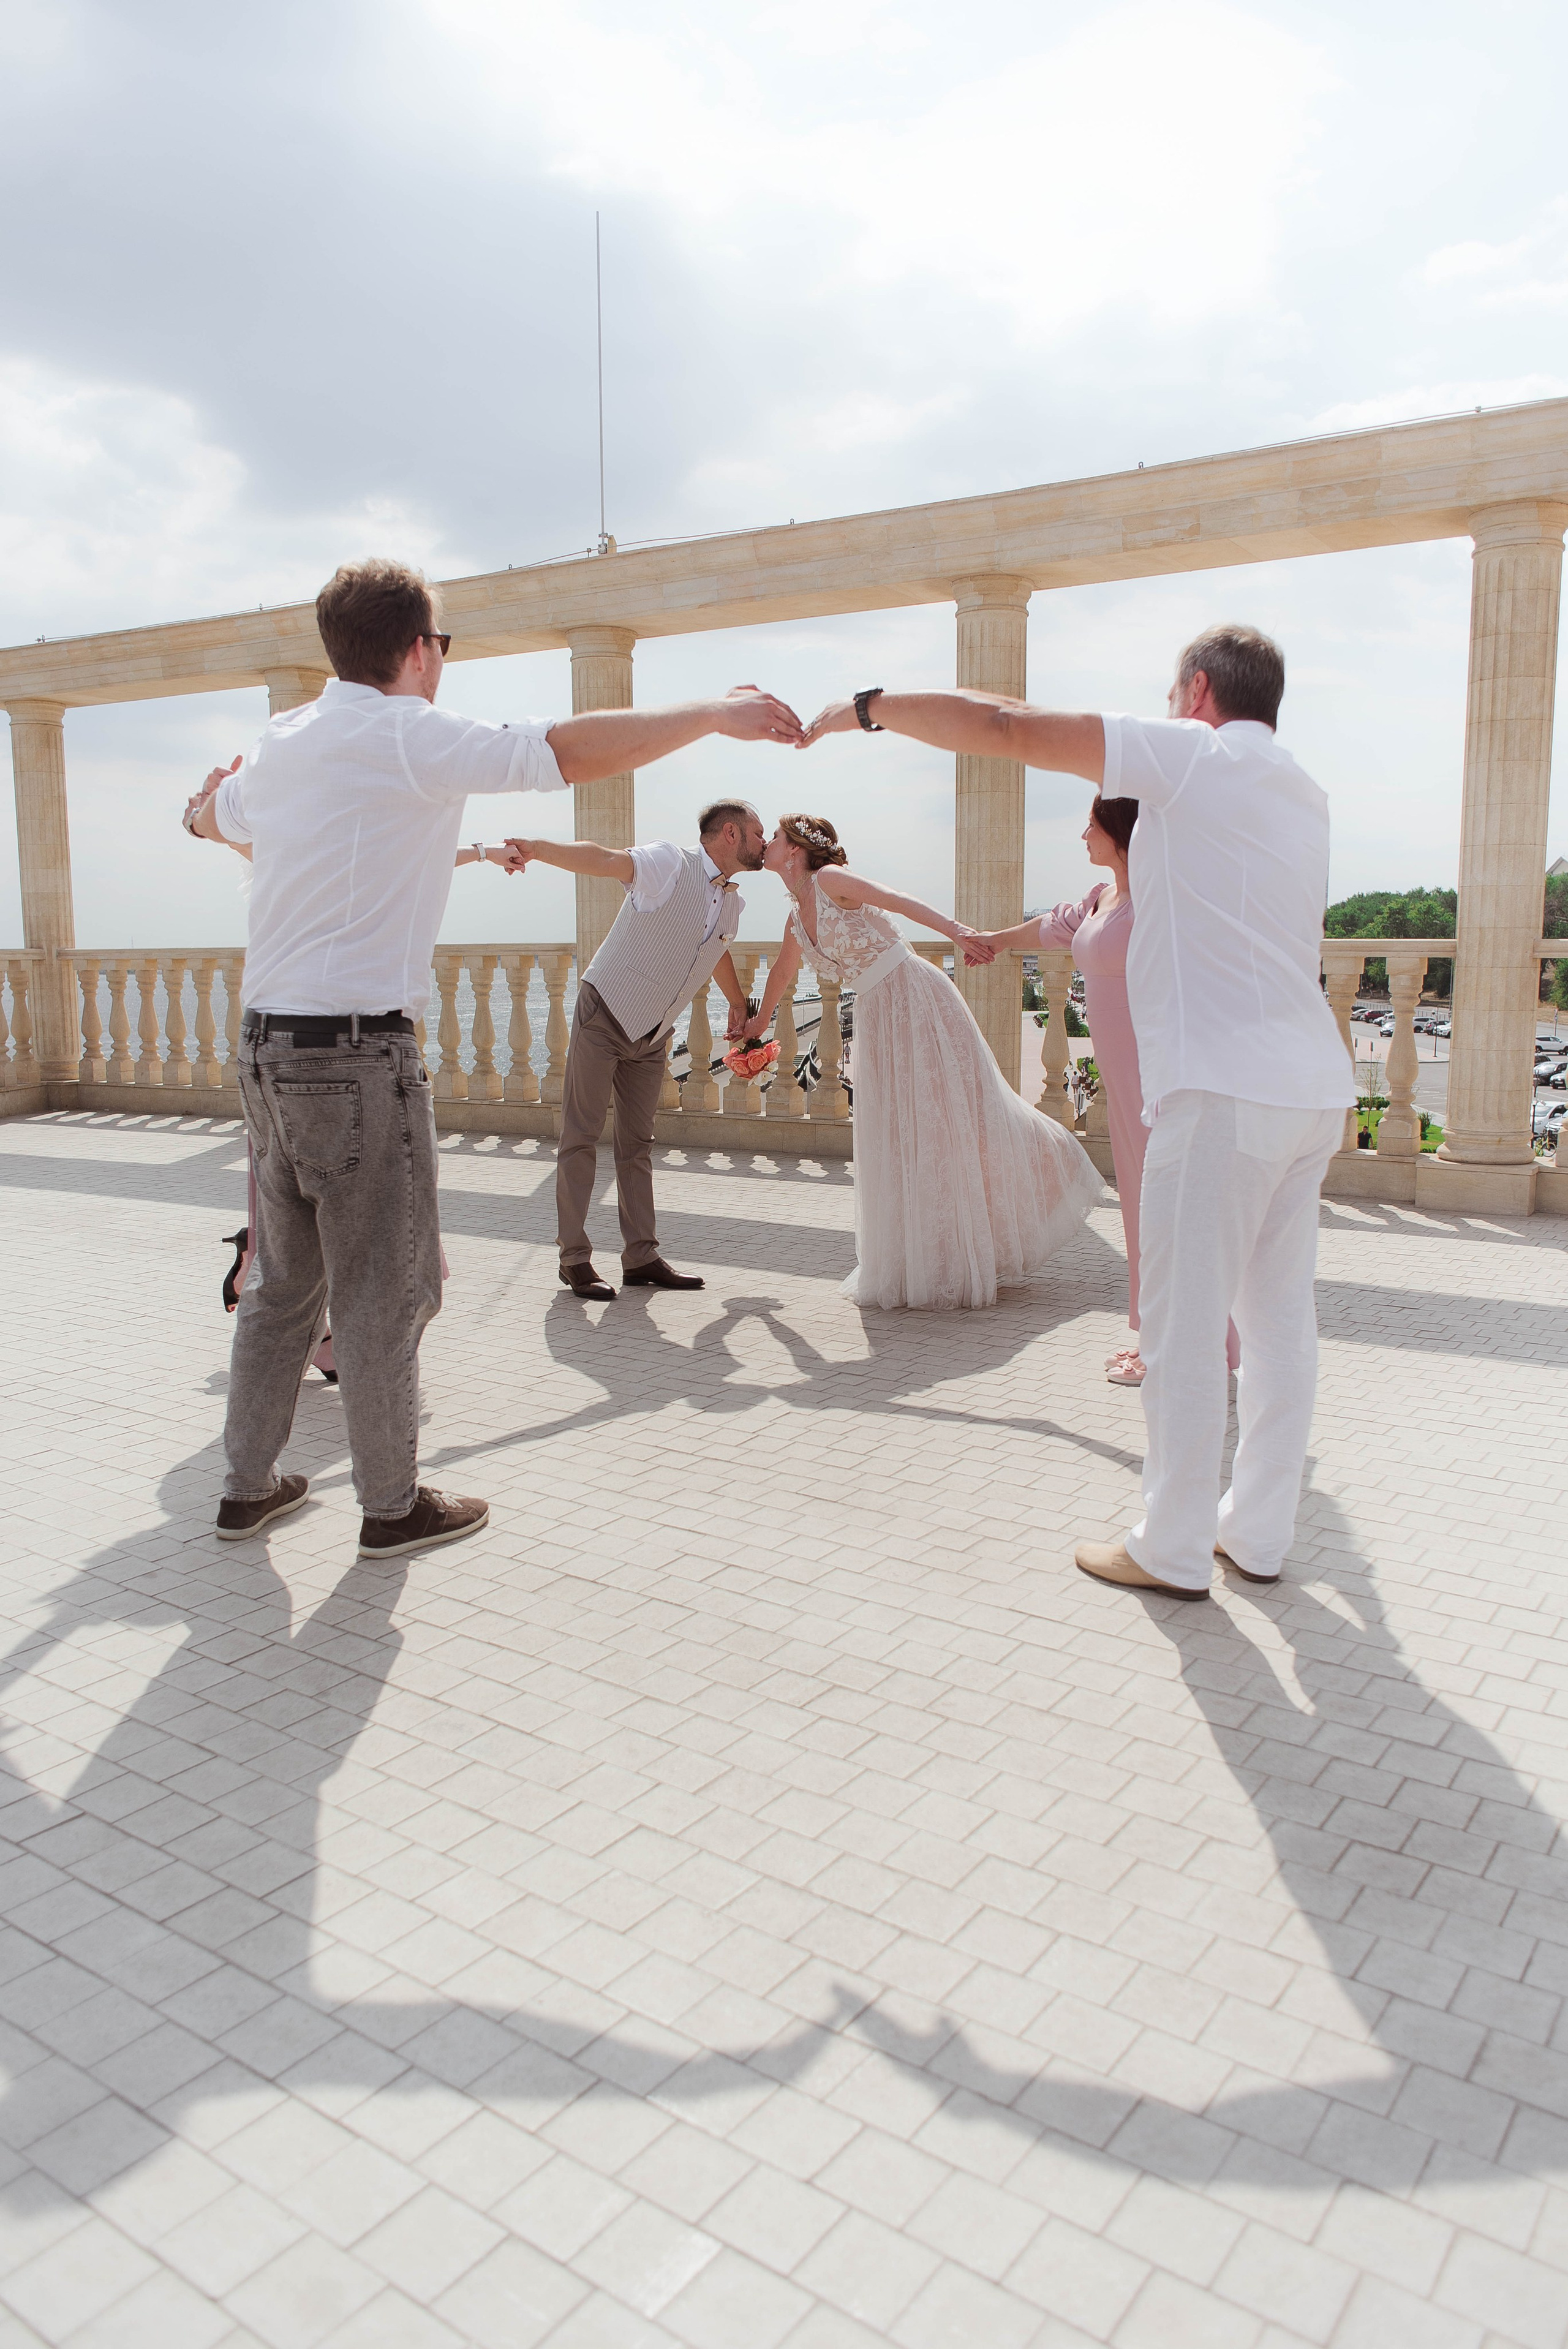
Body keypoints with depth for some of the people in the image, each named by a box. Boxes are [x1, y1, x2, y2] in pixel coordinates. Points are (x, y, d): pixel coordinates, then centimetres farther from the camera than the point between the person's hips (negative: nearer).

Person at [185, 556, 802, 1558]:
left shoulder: (280, 746, 14)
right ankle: (394, 1504, 16)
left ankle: (248, 1484, 29)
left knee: (286, 1277, 18)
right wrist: (714, 713, -15)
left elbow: (210, 816, 36)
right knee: (387, 1286, 3)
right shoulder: (407, 735, -11)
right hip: (357, 1051, -8)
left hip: (267, 1042, 9)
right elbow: (572, 750, -22)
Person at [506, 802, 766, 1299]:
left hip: (652, 1035, 7)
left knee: (638, 1144, 10)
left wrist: (738, 1004, 44)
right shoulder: (670, 865, -16)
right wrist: (536, 848, -51)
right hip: (604, 1016, -7)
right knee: (581, 1138, -3)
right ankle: (574, 1258, 2)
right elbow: (600, 858, -32)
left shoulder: (732, 904, 7)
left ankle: (641, 1258, 14)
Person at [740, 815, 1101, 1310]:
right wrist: (759, 1022, 48)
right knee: (896, 1135, 10)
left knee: (954, 1114, -2)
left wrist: (953, 929, -39)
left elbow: (896, 901, -23)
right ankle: (916, 1262, 21)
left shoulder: (829, 879, -9)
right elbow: (783, 972, 33)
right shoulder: (798, 919, 14)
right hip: (879, 1018, 8)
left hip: (917, 1000, -8)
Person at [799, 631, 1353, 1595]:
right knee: (1280, 1319, 13)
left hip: (1226, 1088, -9)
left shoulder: (1192, 755, -4)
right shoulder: (1304, 795, 20)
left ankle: (1173, 1551, 9)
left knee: (1185, 1327, -1)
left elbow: (1003, 729, -8)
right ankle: (1261, 1532, 23)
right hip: (1313, 1082, 9)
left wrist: (868, 707, 3)